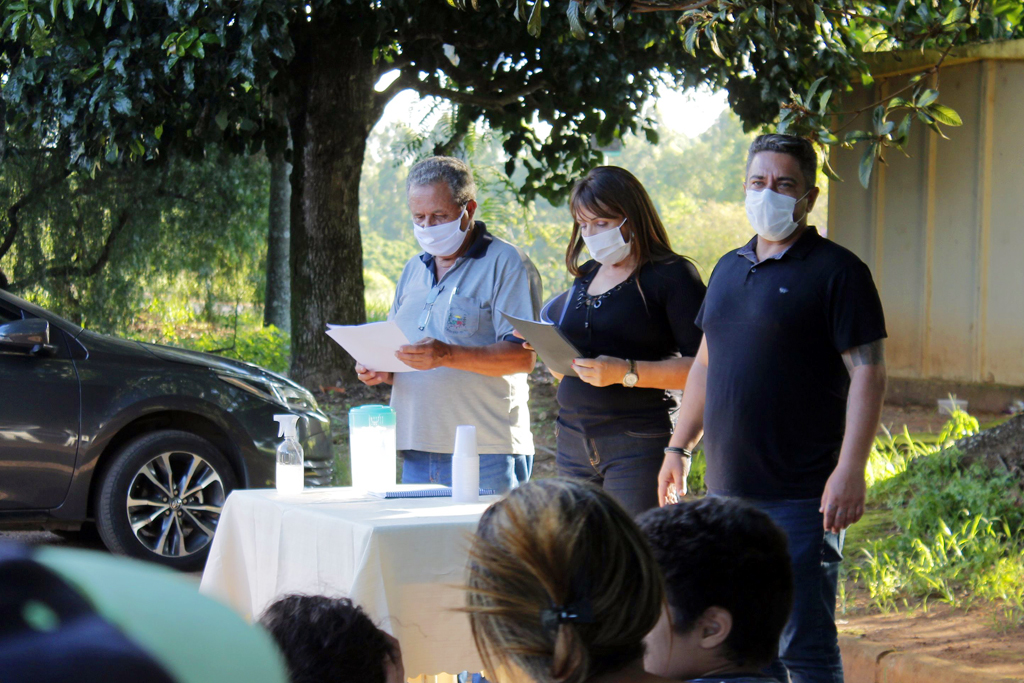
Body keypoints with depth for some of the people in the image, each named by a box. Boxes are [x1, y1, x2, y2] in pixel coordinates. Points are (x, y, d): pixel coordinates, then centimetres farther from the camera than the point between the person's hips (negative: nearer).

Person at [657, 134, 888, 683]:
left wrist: (850, 470, -19)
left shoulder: (836, 272, -6)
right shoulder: (729, 269, 16)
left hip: (801, 497, -7)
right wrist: (679, 447, 23)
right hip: (726, 490, 7)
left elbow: (868, 372, -11)